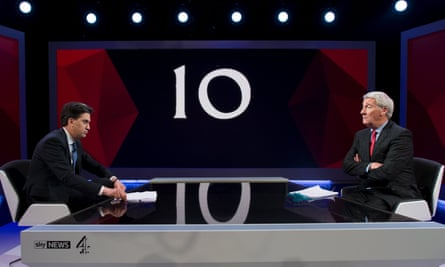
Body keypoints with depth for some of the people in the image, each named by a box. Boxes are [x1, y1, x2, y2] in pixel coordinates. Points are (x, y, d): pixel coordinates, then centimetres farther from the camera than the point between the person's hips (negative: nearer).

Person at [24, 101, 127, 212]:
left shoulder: (75, 142, 7)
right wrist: (104, 190, -41)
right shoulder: (53, 141, -21)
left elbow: (96, 167, 12)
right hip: (46, 199, -9)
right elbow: (68, 177, -33)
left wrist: (114, 180, -9)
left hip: (65, 193, 9)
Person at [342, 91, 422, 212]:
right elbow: (347, 164, 3)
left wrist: (360, 168, -4)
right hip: (368, 191, 6)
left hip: (396, 195, -6)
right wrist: (368, 166, -15)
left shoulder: (401, 134, -10)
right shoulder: (361, 135, 12)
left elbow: (387, 172, -19)